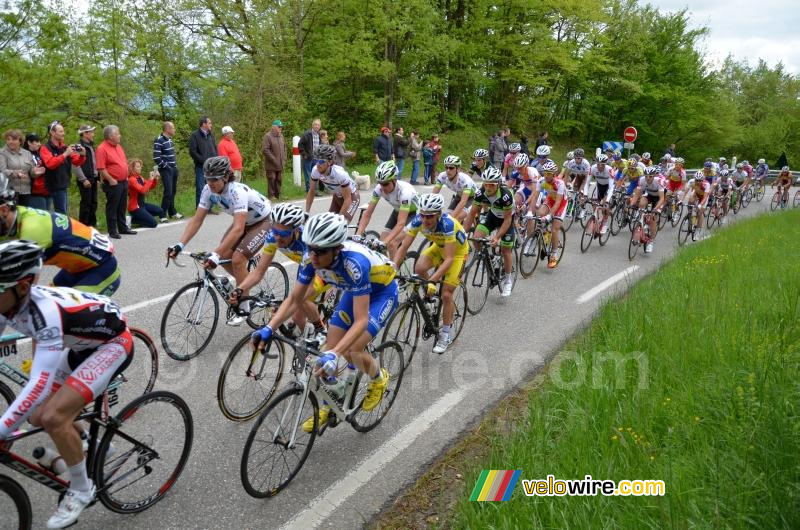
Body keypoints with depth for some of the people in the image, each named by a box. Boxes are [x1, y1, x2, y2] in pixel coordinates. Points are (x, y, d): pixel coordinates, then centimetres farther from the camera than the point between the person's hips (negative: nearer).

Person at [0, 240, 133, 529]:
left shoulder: (45, 310, -37)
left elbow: (40, 385, -41)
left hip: (114, 343, -8)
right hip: (83, 345, 9)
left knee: (53, 417, -21)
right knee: (37, 417, 6)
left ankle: (81, 490, 3)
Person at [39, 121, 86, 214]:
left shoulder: (64, 148, 11)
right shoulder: (45, 148, -8)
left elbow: (77, 162, 10)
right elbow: (50, 163, -25)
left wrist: (81, 155, -10)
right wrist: (65, 154, -29)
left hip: (63, 185, 7)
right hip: (55, 186, -7)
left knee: (61, 213, 14)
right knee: (62, 213, -7)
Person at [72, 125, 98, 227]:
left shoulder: (90, 146, 17)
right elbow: (75, 165, -17)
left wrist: (97, 177, 15)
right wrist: (83, 179, -19)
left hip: (93, 179, 8)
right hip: (85, 180, -8)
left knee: (93, 203, 12)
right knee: (86, 204, -5)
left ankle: (92, 224, 21)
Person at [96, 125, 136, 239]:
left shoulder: (118, 146, 13)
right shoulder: (102, 149, -14)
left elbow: (125, 162, 21)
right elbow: (101, 168, -19)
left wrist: (126, 176, 14)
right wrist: (111, 180, -18)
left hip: (124, 182, 8)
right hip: (113, 183, -8)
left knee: (122, 207, 16)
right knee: (112, 208, 1)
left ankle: (123, 227, 26)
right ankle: (112, 231, 7)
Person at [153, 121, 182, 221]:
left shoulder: (169, 140, 13)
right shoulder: (159, 141, -13)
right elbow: (156, 158, -17)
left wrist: (175, 165, 12)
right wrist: (166, 166, -14)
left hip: (173, 169, 8)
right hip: (166, 170, -8)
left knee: (173, 191, 13)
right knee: (168, 192, -12)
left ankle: (172, 212, 23)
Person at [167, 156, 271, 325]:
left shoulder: (237, 192, -37)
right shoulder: (208, 190, -16)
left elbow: (238, 229, -45)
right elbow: (196, 220, -14)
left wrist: (215, 254, -52)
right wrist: (180, 245, -27)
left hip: (264, 221, -7)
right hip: (244, 222, 7)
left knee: (237, 259, -20)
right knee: (223, 256, -5)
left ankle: (244, 307, -3)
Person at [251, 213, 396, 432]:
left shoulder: (354, 262, -41)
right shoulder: (311, 258, -24)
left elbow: (361, 320, -41)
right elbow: (294, 300, -14)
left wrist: (333, 354, -52)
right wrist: (269, 329, -27)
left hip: (382, 291, -6)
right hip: (355, 291, 6)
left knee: (351, 351, -20)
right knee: (329, 349, 1)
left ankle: (379, 378, 13)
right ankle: (326, 408, 22)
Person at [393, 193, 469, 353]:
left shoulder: (447, 223, -39)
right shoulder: (418, 220, -27)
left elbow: (449, 259, -41)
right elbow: (403, 247, -24)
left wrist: (432, 279, -50)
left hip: (457, 251, -5)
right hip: (438, 246, 5)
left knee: (446, 294, -10)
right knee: (419, 269, -24)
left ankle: (445, 335, 8)